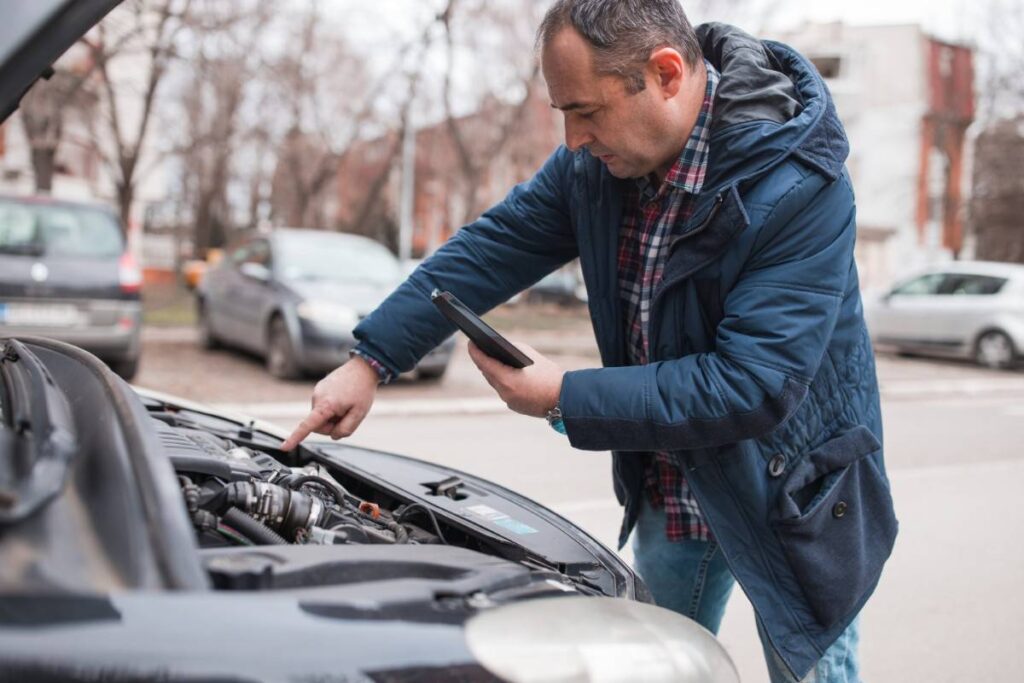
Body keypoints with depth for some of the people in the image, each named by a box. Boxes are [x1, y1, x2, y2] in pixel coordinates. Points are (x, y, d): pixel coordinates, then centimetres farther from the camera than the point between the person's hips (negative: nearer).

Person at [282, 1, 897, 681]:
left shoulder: (798, 186, -29)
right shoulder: (599, 159, -9)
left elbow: (753, 387, -32)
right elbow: (495, 246, -2)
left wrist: (564, 399, -29)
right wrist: (370, 361, -7)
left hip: (789, 493, -5)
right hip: (668, 491, 6)